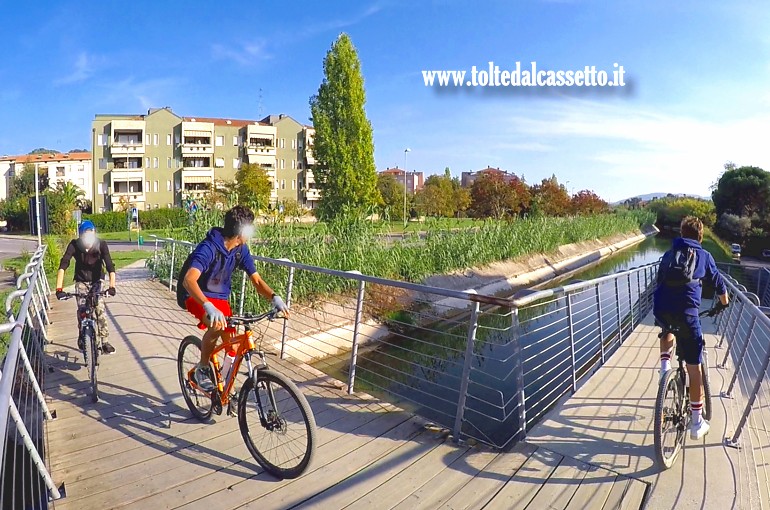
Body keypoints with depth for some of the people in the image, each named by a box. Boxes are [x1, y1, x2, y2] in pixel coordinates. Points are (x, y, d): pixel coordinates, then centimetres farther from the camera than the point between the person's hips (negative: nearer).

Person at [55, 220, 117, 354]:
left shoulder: (101, 244, -21)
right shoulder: (74, 245, -21)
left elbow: (110, 266, -27)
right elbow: (63, 266, -27)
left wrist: (112, 286, -41)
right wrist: (59, 289, -37)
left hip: (97, 281, 0)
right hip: (81, 281, 1)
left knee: (100, 309, -13)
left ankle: (104, 341, -5)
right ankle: (82, 337, 17)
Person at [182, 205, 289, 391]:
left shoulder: (241, 250, -8)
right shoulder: (208, 248, -29)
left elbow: (257, 280, -7)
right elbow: (189, 280, -41)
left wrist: (274, 297, -26)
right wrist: (209, 307, -57)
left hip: (221, 298, 6)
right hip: (198, 298, -6)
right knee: (217, 325, -34)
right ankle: (202, 369, -8)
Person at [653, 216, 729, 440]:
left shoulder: (669, 254, 21)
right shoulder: (704, 256, 15)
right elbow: (719, 283, 25)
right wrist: (723, 303, 46)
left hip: (661, 310, 2)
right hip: (687, 313, -2)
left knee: (667, 331, 40)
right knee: (694, 367, 7)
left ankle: (664, 364, 17)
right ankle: (697, 423, 13)